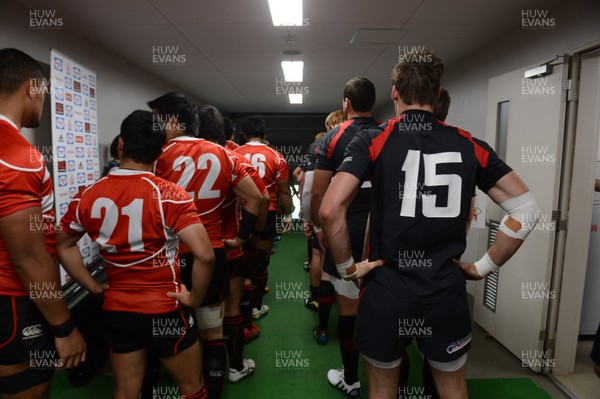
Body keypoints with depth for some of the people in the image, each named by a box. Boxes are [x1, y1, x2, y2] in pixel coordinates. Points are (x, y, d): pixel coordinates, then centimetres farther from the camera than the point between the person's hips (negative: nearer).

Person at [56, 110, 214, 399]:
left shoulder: (87, 196, -3)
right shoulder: (169, 195, -19)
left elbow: (64, 247, 11)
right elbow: (204, 255, -28)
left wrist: (96, 288, 12)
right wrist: (195, 298, -12)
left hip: (116, 310, 5)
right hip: (164, 311, -4)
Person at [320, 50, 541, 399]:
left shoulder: (372, 141, -8)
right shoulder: (470, 145, 1)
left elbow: (330, 210, -20)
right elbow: (527, 209, -1)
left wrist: (347, 267, -6)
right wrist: (484, 266, 5)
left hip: (387, 290, -2)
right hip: (447, 291, 3)